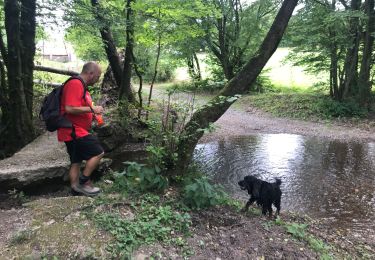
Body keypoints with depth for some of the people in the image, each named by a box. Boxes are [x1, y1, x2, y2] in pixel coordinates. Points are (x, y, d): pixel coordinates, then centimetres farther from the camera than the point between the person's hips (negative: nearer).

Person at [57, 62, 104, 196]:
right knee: (98, 153, -7)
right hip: (74, 131, -11)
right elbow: (70, 109, -26)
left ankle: (76, 189, 21)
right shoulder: (75, 84, -16)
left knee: (76, 161, 13)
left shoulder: (81, 86, 17)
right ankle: (83, 182, 3)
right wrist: (92, 109, -18)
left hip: (75, 131, 11)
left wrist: (91, 114, 12)